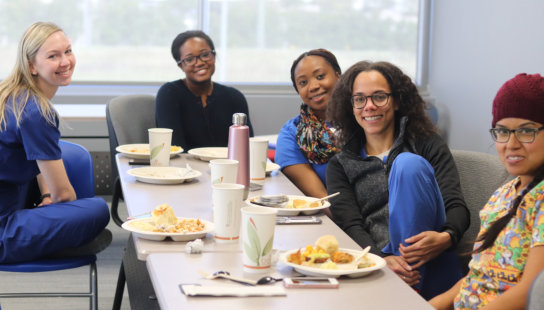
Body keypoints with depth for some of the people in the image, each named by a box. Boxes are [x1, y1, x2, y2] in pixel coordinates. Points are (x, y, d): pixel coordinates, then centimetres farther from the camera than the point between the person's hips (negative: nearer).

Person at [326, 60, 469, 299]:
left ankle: (413, 287, -25)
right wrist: (382, 260, -18)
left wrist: (445, 238, -21)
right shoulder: (340, 166, 20)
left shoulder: (427, 145, 16)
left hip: (430, 274, 1)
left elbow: (456, 206, 5)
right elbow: (350, 227, 5)